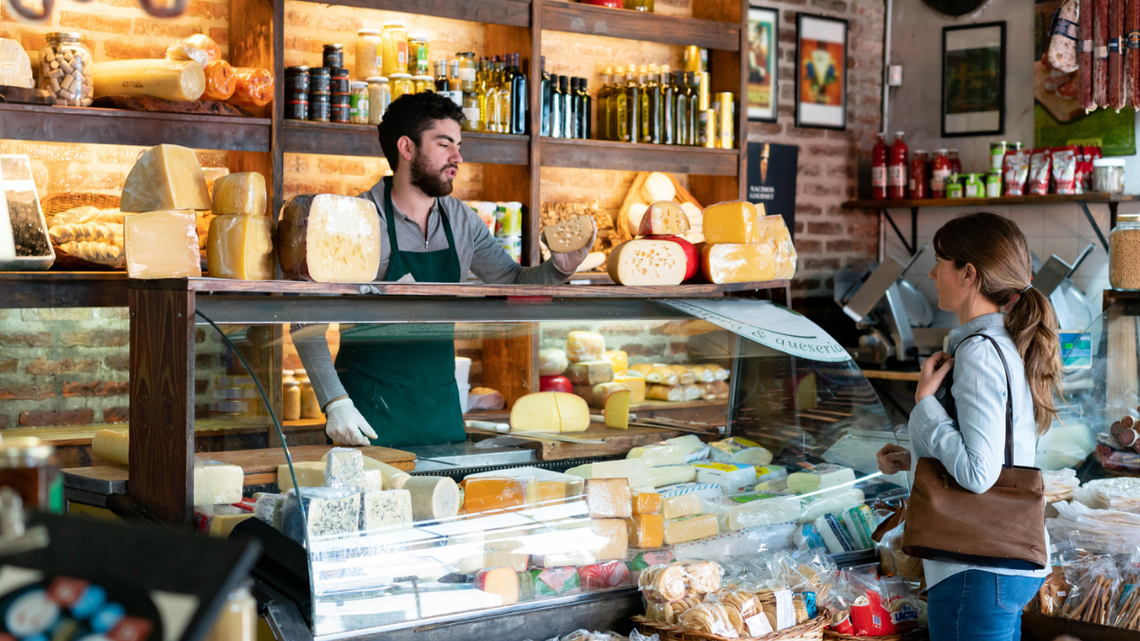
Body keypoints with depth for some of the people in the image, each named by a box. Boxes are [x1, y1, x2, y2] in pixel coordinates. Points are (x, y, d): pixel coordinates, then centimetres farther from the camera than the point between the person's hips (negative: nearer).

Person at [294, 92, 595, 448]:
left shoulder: (462, 220, 4)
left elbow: (516, 285, 12)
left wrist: (559, 269, -9)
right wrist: (336, 403, -19)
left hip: (442, 405, 5)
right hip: (370, 411, -5)